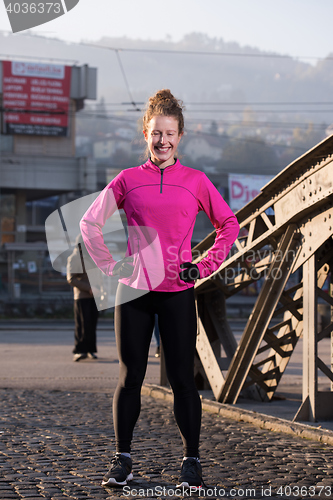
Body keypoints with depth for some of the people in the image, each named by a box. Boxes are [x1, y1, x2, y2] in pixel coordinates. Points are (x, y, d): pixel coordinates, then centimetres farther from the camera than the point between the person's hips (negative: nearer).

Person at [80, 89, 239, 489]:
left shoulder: (196, 182, 4)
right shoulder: (128, 180, 4)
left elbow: (229, 225, 13)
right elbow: (90, 223, 12)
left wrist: (205, 267, 4)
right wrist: (110, 264, 3)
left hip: (177, 293, 0)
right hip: (134, 291, 1)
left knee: (182, 379, 1)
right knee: (130, 377, 4)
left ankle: (191, 463, 9)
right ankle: (122, 460, 12)